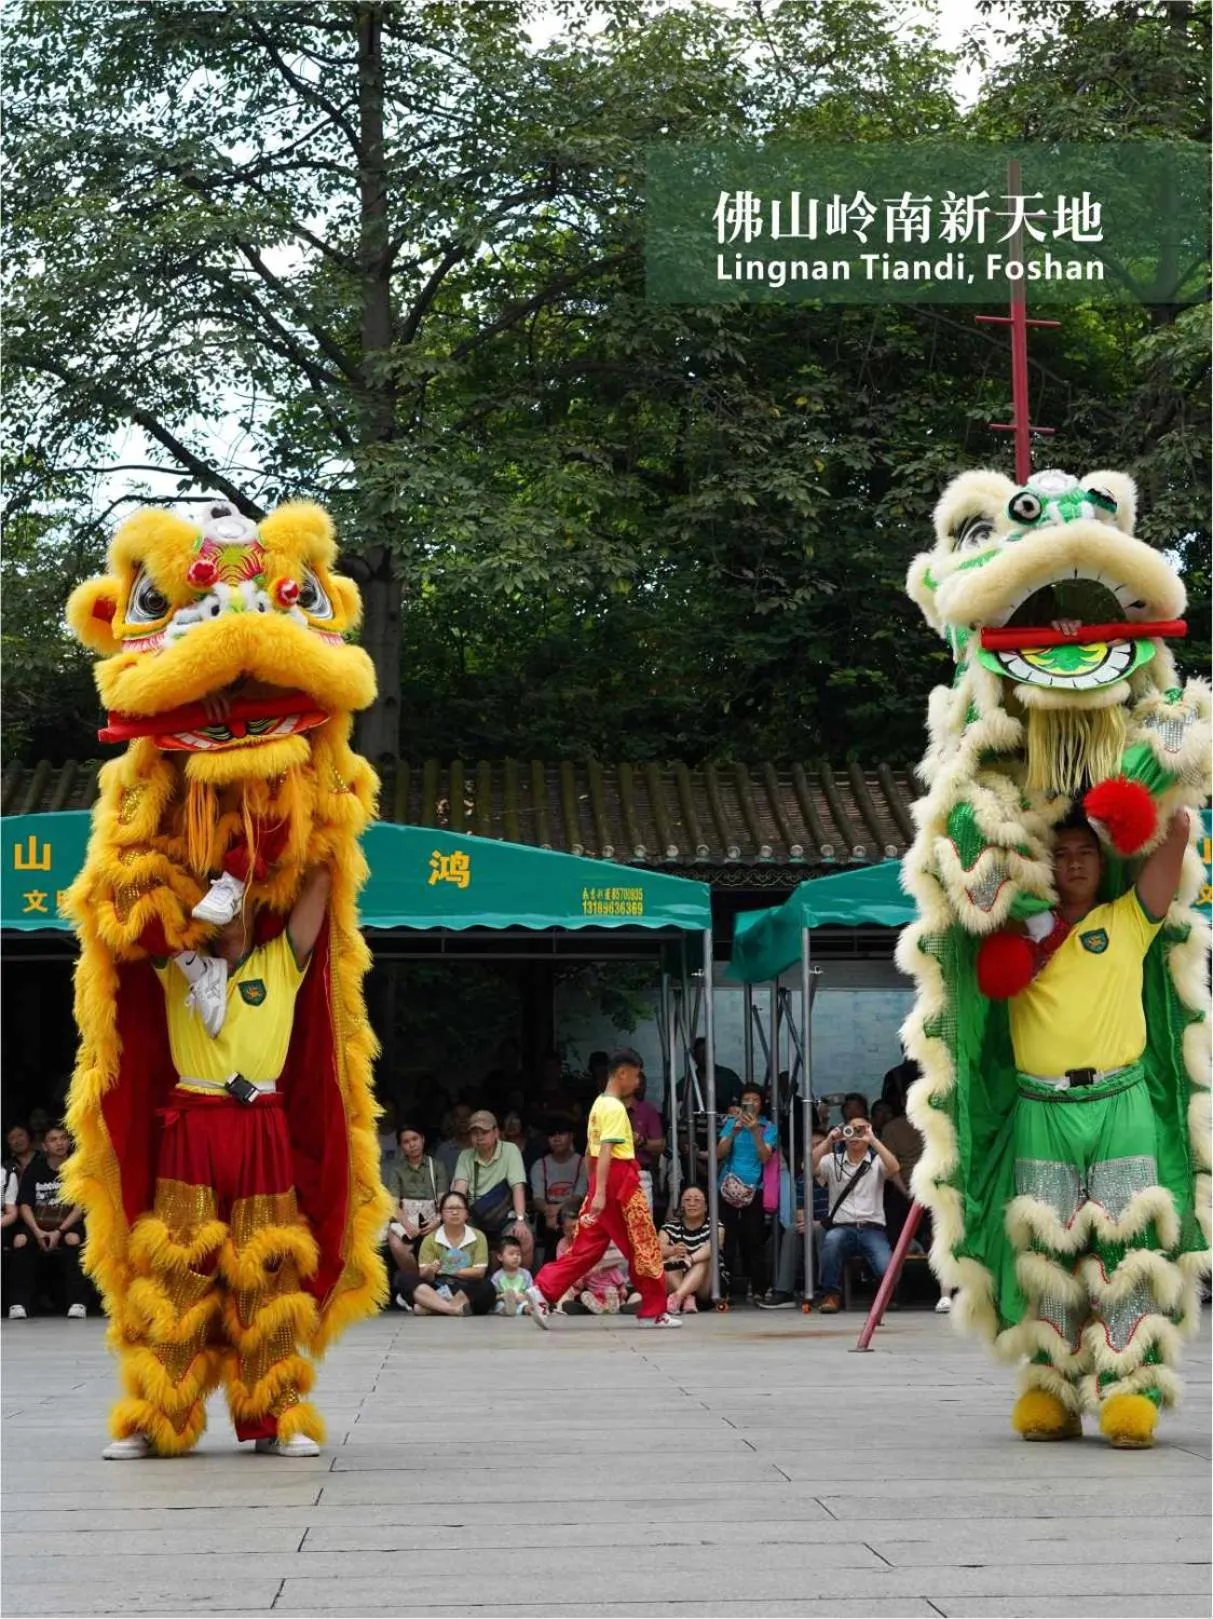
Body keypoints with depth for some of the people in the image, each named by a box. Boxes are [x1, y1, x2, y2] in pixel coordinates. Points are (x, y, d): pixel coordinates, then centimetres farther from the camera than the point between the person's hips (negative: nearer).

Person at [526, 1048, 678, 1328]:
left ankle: (544, 1291, -5)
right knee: (644, 1247, 2)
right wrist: (600, 1192, -28)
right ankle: (654, 1311, 9)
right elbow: (605, 1151, -22)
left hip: (604, 1183, 9)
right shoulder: (615, 1108, -13)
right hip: (620, 1182, -9)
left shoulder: (599, 1105, 16)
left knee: (588, 1246, 7)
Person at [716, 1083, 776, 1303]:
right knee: (728, 1239, 0)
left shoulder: (768, 1127, 4)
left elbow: (765, 1157, -8)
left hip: (754, 1189, -1)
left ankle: (758, 1289, 0)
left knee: (754, 1240, -3)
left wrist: (755, 1131, -18)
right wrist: (735, 1131, -13)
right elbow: (719, 1153, 0)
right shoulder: (731, 1123, 9)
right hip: (729, 1186, 1)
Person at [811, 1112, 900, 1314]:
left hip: (872, 1228, 0)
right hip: (842, 1227, 0)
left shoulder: (877, 1162, 11)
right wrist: (829, 1140, -10)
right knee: (832, 1238, -38)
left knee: (888, 1270, -25)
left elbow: (894, 1168, -11)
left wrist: (873, 1141, -12)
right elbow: (810, 1167, -6)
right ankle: (831, 1294, -20)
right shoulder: (833, 1161, 13)